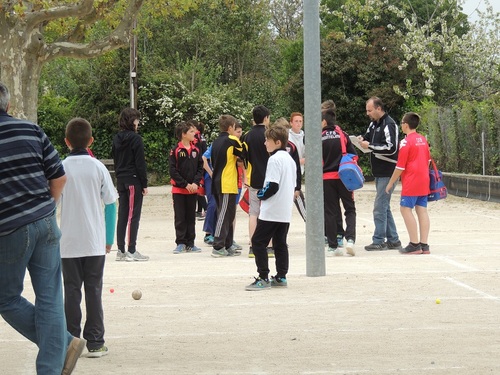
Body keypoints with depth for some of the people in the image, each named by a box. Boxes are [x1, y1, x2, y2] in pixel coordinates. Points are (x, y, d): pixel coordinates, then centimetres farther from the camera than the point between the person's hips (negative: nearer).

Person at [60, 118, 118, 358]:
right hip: (95, 241, 1)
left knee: (72, 292, 7)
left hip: (68, 243, 0)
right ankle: (95, 342, 7)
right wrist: (109, 238, 7)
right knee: (94, 291, 6)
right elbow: (110, 205, -1)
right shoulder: (98, 168, -2)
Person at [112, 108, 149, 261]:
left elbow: (116, 160, 14)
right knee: (133, 215, -5)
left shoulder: (117, 139, 10)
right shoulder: (135, 138, -11)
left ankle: (121, 250, 12)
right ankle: (131, 251, -7)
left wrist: (119, 177, 17)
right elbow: (140, 163, -12)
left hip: (121, 181, 7)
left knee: (122, 215, 10)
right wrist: (144, 184, -9)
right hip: (133, 180, -7)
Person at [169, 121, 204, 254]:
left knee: (191, 217, 9)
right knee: (180, 218, 2)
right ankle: (181, 243, 7)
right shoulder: (176, 150, -8)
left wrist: (196, 183, -10)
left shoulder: (196, 150, 6)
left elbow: (200, 168, 5)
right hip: (179, 190, -4)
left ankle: (190, 244, 14)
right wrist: (185, 184, -14)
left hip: (193, 189, 4)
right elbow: (173, 171, -10)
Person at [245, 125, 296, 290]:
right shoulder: (290, 159, 14)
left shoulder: (274, 159, -15)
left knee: (258, 241, -4)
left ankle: (263, 278, -7)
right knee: (280, 243, 13)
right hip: (286, 211, 9)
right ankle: (281, 276, 13)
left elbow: (273, 185, -21)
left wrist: (261, 194, -4)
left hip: (271, 212, -9)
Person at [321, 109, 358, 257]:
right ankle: (350, 239, -12)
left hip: (326, 178, 0)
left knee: (330, 212, 6)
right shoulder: (343, 135, 1)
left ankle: (333, 246, 6)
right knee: (350, 209, 8)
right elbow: (353, 155, 0)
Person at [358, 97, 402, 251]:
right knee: (384, 207, 13)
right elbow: (369, 136, 26)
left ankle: (379, 241, -2)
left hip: (387, 173, -10)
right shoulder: (374, 124, 13)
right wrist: (363, 139, 2)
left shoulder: (389, 125, -15)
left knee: (380, 207, -7)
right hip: (379, 172, 10)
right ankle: (393, 240, 19)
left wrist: (370, 145, -18)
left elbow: (391, 148, -23)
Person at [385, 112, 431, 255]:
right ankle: (424, 245, 3)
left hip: (411, 182, -8)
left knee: (406, 209, -4)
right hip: (424, 181, 8)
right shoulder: (423, 139, 11)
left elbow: (400, 167, -12)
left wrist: (390, 183, -4)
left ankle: (414, 244, -10)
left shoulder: (406, 142, -12)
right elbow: (428, 160, 20)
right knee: (422, 210, 5)